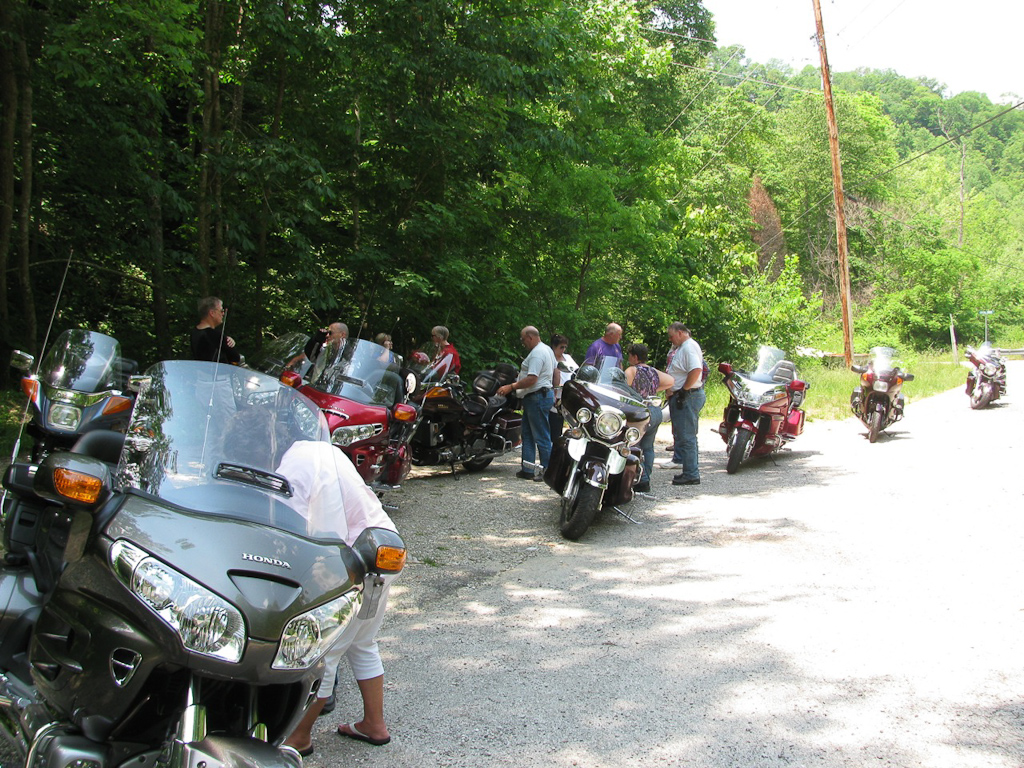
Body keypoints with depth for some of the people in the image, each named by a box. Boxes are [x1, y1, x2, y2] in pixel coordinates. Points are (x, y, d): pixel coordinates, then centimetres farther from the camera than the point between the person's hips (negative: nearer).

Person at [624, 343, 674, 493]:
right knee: (648, 447, 13)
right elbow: (671, 381, 9)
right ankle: (646, 479, 13)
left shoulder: (631, 370, -4)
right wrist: (654, 390, 13)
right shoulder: (654, 371, 16)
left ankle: (642, 480, -11)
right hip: (657, 412, 8)